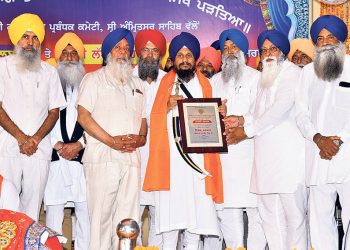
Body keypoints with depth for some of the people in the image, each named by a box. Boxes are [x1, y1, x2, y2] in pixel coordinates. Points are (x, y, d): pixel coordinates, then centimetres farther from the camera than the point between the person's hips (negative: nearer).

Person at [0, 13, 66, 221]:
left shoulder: (49, 72, 14)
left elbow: (54, 111, 9)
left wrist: (35, 139, -6)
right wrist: (22, 138, -9)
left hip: (39, 149, 2)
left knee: (33, 204, 2)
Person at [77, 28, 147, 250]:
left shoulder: (137, 84, 24)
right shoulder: (94, 79, 9)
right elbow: (83, 116, -3)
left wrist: (140, 138, 0)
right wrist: (112, 141, -11)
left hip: (132, 157, 4)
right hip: (102, 157, -4)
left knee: (128, 218, 1)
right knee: (101, 215, -7)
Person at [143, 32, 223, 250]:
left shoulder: (204, 84, 16)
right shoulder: (166, 82, 13)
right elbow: (155, 120, 8)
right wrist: (168, 106, -10)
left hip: (198, 156, 1)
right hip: (171, 157, -1)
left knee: (197, 206, -3)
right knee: (170, 207, -6)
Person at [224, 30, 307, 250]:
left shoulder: (292, 73, -3)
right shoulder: (265, 78, 23)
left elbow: (280, 109, -14)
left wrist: (246, 130, -10)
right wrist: (242, 120, 2)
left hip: (288, 155, -8)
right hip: (266, 155, 8)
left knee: (293, 213, -5)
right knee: (269, 213, 9)